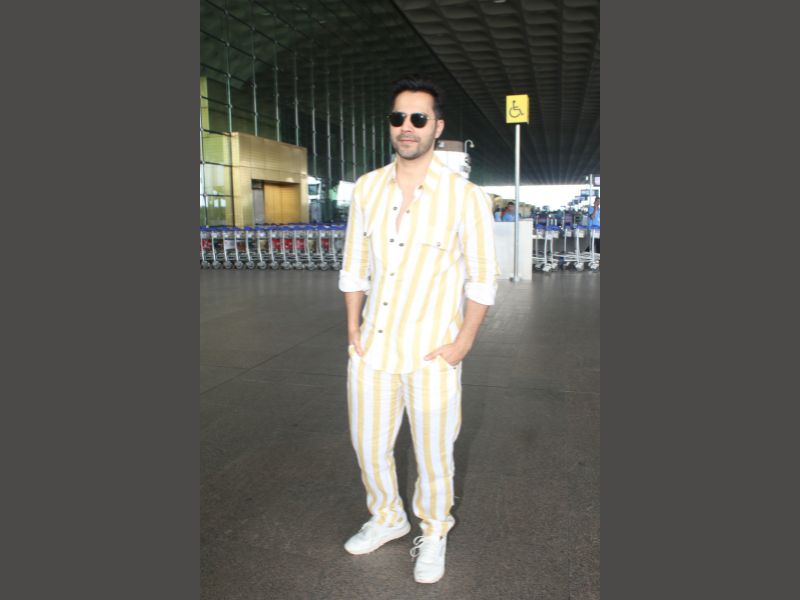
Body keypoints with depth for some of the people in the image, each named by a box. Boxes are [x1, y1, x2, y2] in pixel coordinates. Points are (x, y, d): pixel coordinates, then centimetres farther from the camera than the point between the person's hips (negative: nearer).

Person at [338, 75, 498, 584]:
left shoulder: (466, 197, -10)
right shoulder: (368, 188, 2)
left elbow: (483, 279, -5)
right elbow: (354, 266, 9)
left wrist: (462, 344, -10)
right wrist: (353, 331, 5)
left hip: (431, 353, -4)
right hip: (372, 349, 4)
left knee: (433, 456, 11)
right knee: (369, 446, 18)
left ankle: (434, 534, 39)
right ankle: (387, 519, 45)